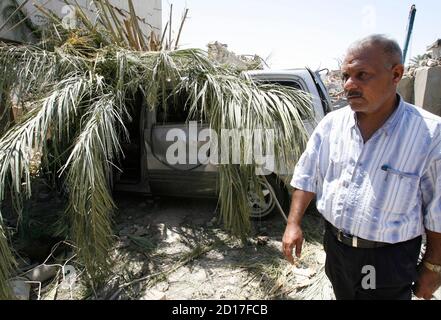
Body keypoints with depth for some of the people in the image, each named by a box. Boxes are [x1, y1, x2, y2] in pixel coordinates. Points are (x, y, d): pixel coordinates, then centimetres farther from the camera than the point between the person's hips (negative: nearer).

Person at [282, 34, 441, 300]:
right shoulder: (331, 123, -6)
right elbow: (307, 178, 1)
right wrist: (294, 225, -4)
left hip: (389, 261, -4)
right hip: (334, 246, 4)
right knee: (343, 295, 25)